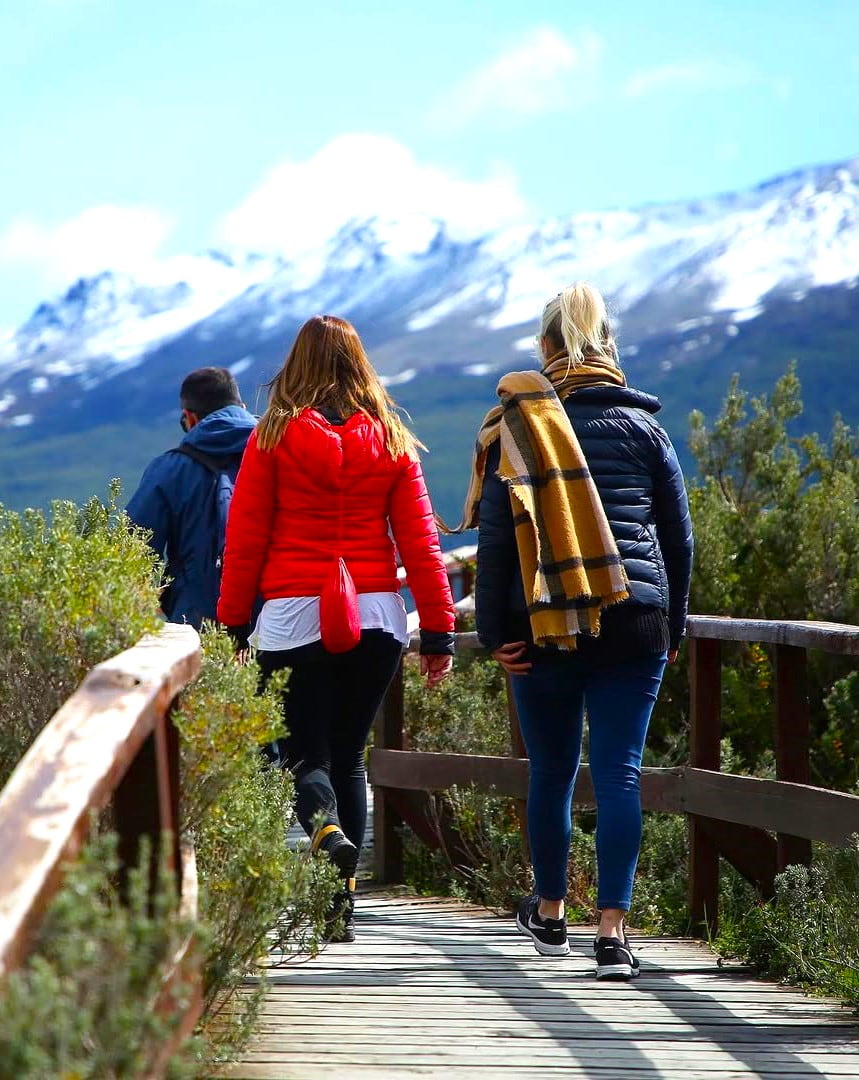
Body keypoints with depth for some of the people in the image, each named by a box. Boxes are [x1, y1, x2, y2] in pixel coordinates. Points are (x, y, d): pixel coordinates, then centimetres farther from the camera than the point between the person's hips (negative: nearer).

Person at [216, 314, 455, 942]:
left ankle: (327, 829, -29)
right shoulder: (391, 440, 5)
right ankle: (342, 906, 9)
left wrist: (233, 624, 6)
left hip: (294, 615, -2)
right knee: (349, 754, 13)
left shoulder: (275, 436, -1)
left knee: (306, 753, 5)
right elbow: (419, 540, 3)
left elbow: (245, 537, 0)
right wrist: (439, 631, 5)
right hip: (377, 615, 2)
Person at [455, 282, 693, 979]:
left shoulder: (517, 426, 1)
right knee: (619, 770, -2)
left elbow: (494, 535, -2)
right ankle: (613, 930, -10)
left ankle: (550, 911, 29)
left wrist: (495, 632, 1)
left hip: (544, 626, 0)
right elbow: (679, 534, 8)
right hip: (634, 622, 0)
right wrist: (673, 626, 18)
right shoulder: (642, 426, 5)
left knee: (551, 770, 13)